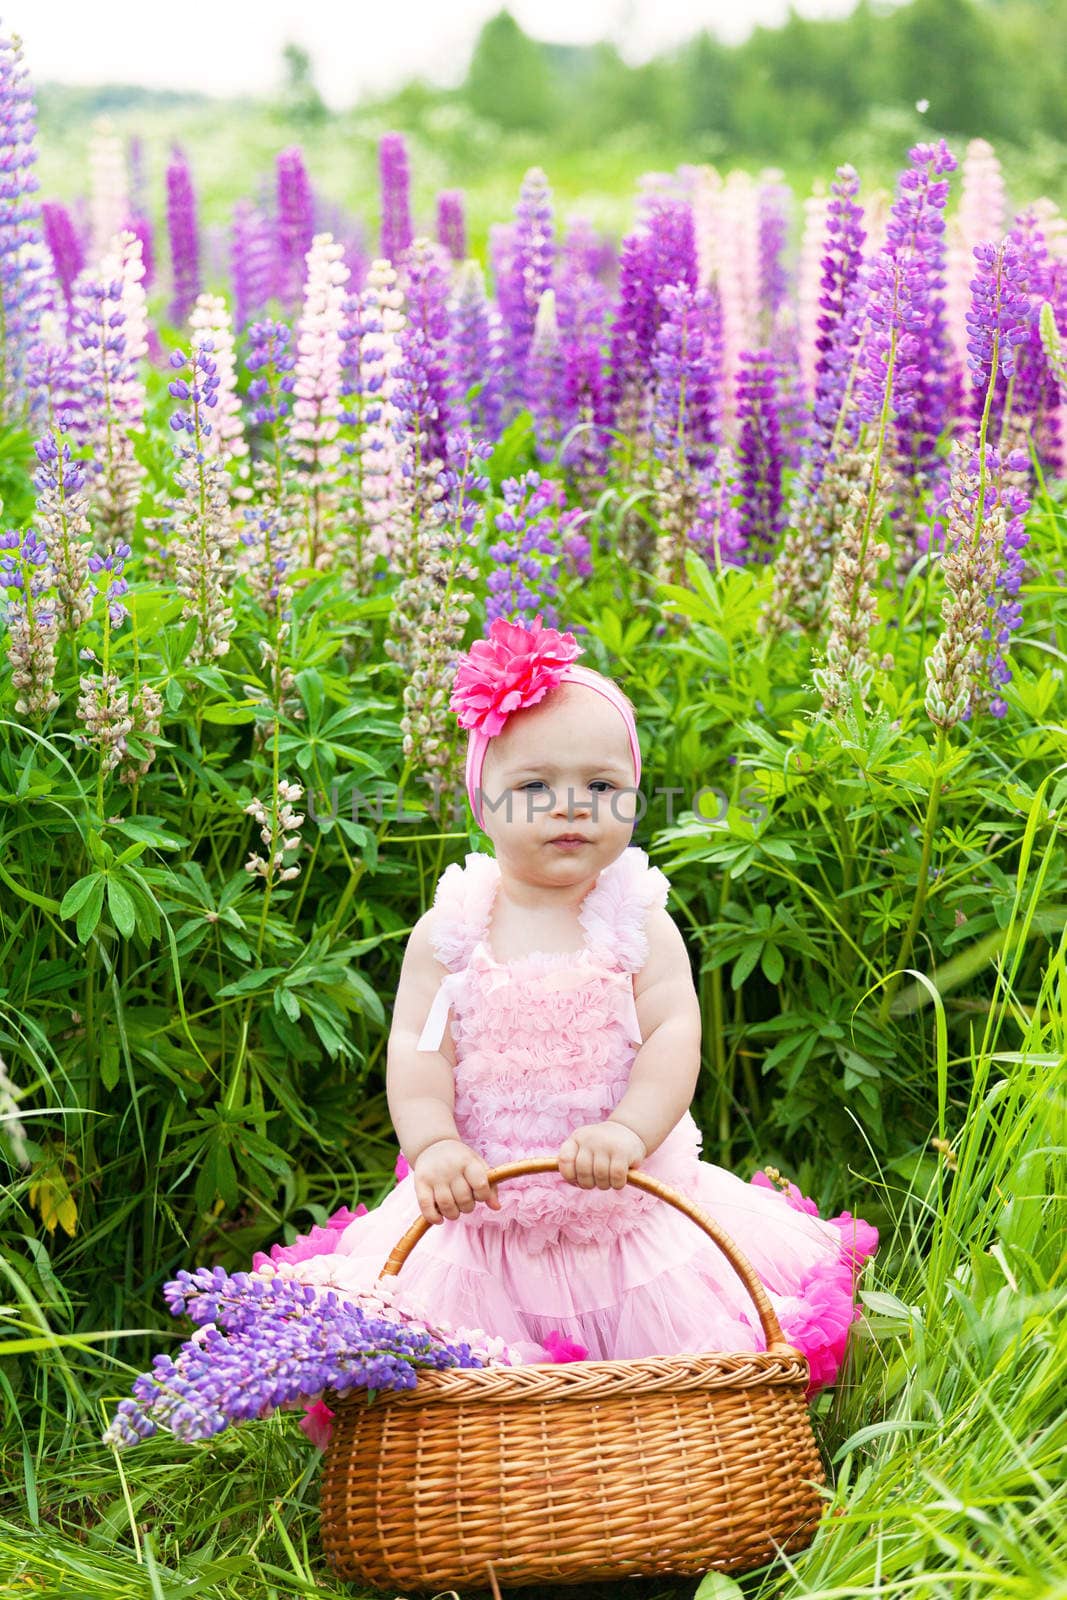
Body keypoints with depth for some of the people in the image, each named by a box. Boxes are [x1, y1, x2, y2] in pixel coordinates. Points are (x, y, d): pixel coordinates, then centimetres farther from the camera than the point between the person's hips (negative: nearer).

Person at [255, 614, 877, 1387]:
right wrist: (434, 1144, -22)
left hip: (623, 1205, 0)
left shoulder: (640, 923, -1)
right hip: (481, 1204, 0)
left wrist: (628, 1131, -26)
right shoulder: (450, 930, 0)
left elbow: (674, 1039, -10)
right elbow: (417, 1050, -5)